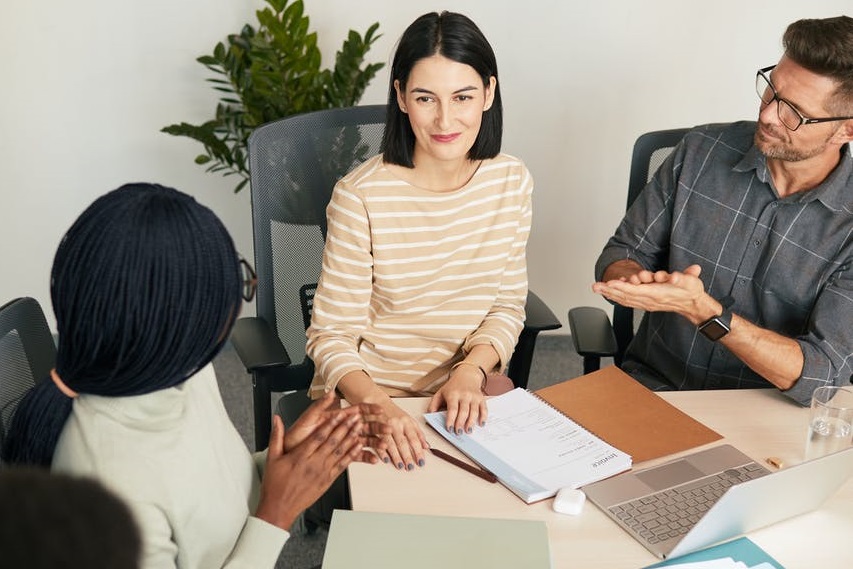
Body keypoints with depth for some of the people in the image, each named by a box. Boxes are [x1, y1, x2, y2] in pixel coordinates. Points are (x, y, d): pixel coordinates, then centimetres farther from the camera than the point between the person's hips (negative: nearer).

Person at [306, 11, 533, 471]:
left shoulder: (512, 180, -3)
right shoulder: (361, 196, -17)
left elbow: (508, 305, 6)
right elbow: (331, 337, -13)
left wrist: (471, 370, -13)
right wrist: (376, 405, -31)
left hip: (470, 392, 4)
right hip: (366, 397, -3)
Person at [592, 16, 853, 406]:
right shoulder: (702, 151, -7)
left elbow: (819, 377, -19)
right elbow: (620, 256, 1)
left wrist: (702, 310, -32)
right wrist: (644, 284, -24)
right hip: (652, 384, -1)